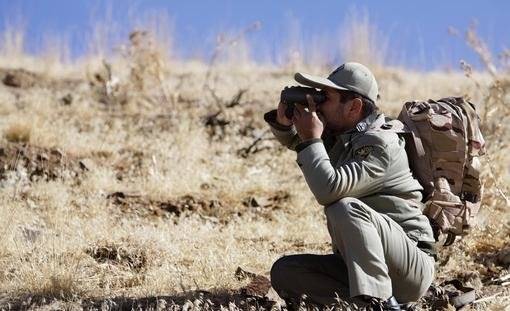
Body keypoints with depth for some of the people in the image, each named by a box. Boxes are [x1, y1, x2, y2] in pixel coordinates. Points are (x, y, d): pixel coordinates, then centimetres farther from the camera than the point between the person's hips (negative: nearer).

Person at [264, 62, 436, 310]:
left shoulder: (379, 144, -18)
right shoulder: (338, 133, 8)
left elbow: (328, 190, -32)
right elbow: (294, 139, 28)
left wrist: (311, 140, -17)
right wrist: (283, 121, 4)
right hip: (354, 264, 9)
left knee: (346, 208, -33)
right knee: (284, 272, -5)